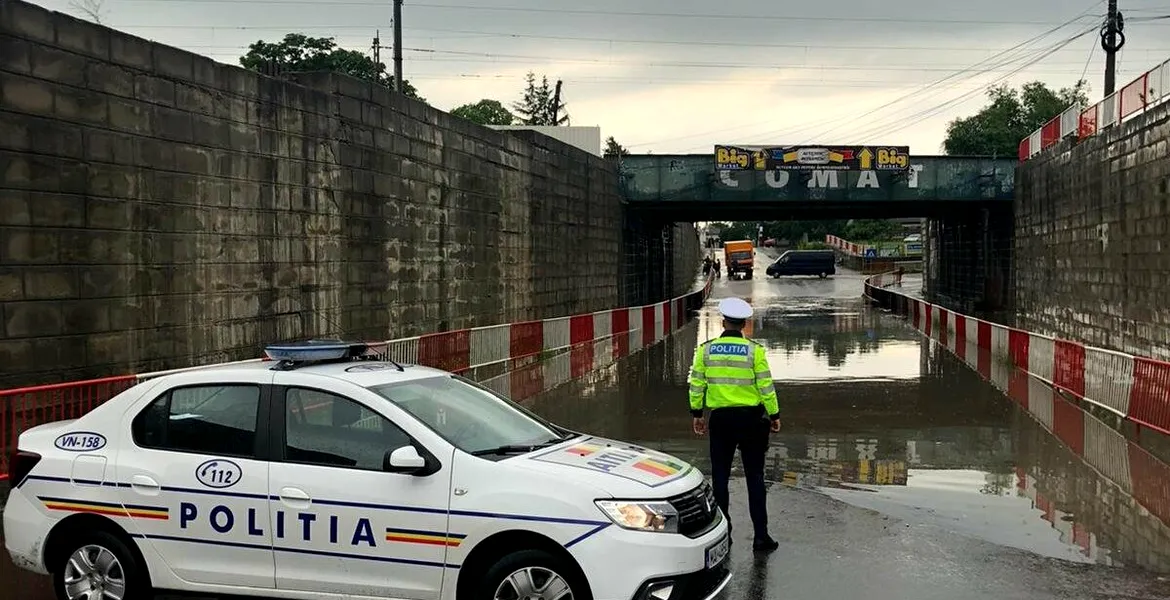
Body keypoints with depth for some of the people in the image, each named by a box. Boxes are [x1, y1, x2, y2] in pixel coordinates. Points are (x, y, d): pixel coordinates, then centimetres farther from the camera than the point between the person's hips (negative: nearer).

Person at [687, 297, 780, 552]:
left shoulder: (706, 349, -2)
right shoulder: (754, 350, -8)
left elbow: (696, 384, 3)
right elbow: (766, 386, -6)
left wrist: (696, 413, 14)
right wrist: (774, 415, 5)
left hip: (720, 418, 1)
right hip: (751, 417, -1)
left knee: (720, 476, 12)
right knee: (755, 478, 5)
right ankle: (761, 536, 5)